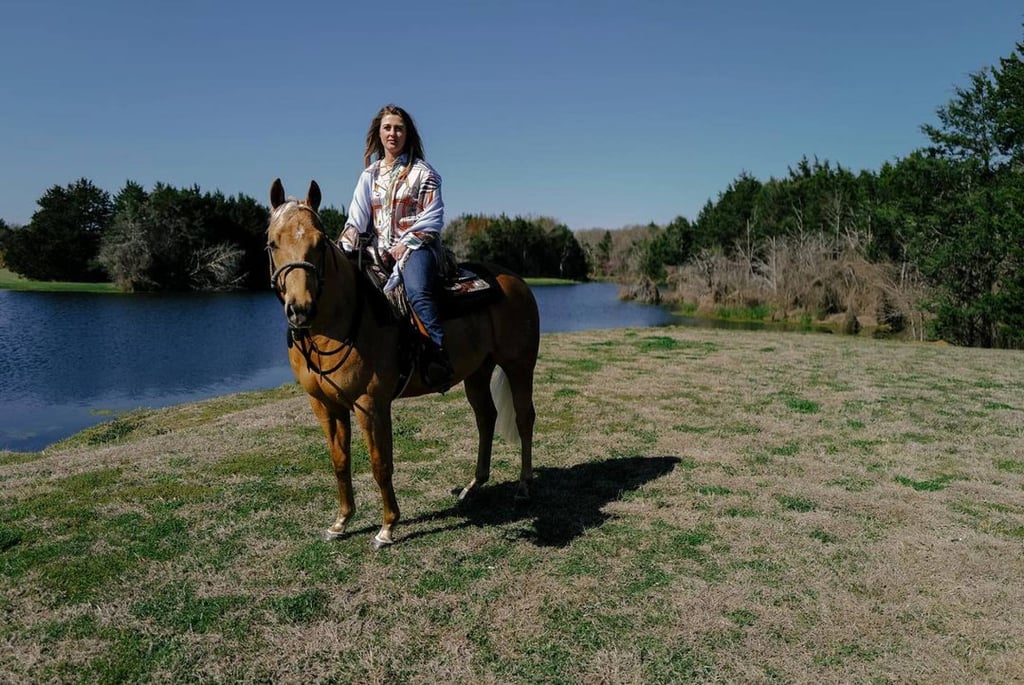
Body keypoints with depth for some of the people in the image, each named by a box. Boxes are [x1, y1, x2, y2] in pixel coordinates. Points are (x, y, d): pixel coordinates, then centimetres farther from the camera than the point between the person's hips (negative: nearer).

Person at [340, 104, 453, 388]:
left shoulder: (422, 172, 4)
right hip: (379, 251, 5)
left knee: (417, 291, -35)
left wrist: (406, 244, -13)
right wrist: (345, 249, -6)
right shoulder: (370, 175, 17)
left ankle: (438, 357, -40)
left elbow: (433, 218, -3)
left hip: (416, 247, -5)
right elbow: (356, 218, 10)